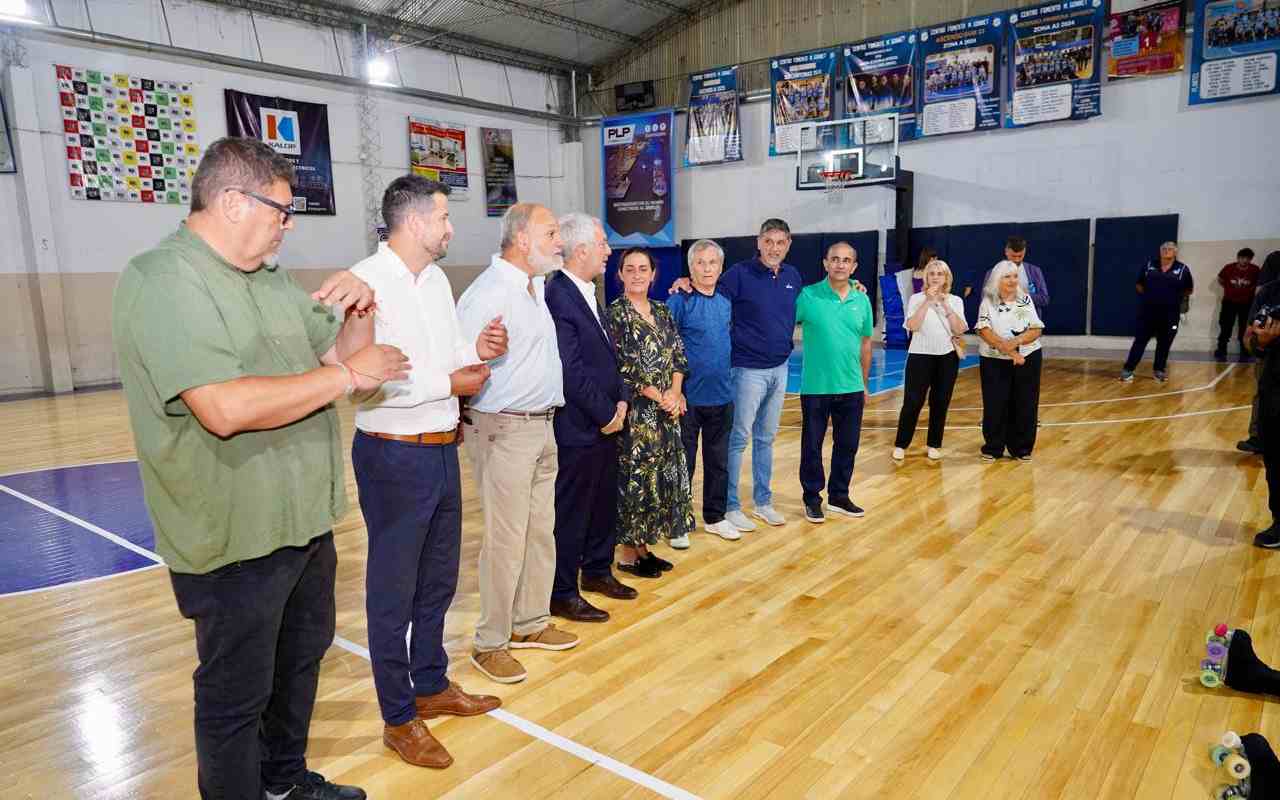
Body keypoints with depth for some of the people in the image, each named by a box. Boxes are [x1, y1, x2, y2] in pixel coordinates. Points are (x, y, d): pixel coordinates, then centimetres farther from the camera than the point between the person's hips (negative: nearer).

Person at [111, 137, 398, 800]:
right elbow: (225, 407, -31)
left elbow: (337, 351, 16)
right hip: (237, 539, -9)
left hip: (304, 520, 9)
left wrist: (359, 311, -5)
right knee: (237, 697, 9)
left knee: (301, 658, 25)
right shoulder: (161, 280, -18)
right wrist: (349, 375, -22)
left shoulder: (272, 280, 9)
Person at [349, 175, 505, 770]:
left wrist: (477, 351, -5)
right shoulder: (366, 282, -17)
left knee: (437, 580, 19)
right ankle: (399, 719, 23)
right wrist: (450, 382, -17)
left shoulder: (437, 278, 10)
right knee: (393, 590, 7)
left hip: (442, 450, 8)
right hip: (394, 454, -8)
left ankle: (431, 686, 38)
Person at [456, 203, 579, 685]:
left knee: (541, 532, 15)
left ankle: (530, 624, 30)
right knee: (506, 541, -1)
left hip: (542, 425, 9)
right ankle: (490, 644, 15)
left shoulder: (538, 286, 12)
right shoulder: (489, 292, -17)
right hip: (504, 429, -9)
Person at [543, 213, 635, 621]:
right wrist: (606, 413, -14)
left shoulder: (588, 293, 11)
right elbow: (570, 370, -22)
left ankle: (598, 570, 38)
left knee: (605, 503, 20)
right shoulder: (557, 297, -19)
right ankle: (562, 594, 18)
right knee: (570, 511, 4)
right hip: (577, 428, -9)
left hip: (605, 423, 9)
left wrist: (619, 402, 6)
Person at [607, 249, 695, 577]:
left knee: (661, 475, 10)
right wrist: (659, 397, -14)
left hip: (667, 410, 7)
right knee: (634, 477, -1)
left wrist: (675, 392, -9)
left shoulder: (662, 312, 12)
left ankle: (643, 547, 23)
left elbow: (678, 355, 8)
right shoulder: (615, 313, -8)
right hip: (636, 411, -7)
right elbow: (622, 367, -14)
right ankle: (628, 555, 11)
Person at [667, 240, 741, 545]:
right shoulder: (679, 302, -10)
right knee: (683, 462, 5)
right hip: (689, 396, -5)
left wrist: (726, 378, 14)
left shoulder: (726, 302, 8)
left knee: (718, 461, 14)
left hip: (722, 396, 6)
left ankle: (715, 517, 28)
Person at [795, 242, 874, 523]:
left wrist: (864, 383, 16)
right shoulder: (808, 296, -8)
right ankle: (812, 498, 23)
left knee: (848, 445, 13)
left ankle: (839, 496, 30)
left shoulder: (862, 301, 5)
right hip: (815, 387, -4)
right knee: (812, 445, 7)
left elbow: (865, 344, 12)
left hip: (851, 388, 4)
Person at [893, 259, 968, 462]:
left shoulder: (955, 301, 6)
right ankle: (901, 445, 6)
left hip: (947, 357, 3)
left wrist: (946, 305, -11)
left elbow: (959, 330, -6)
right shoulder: (917, 299, 0)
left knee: (941, 402, 7)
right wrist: (928, 302, -16)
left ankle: (934, 445, 20)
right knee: (912, 402, -5)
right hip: (920, 355, -2)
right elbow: (913, 326, -15)